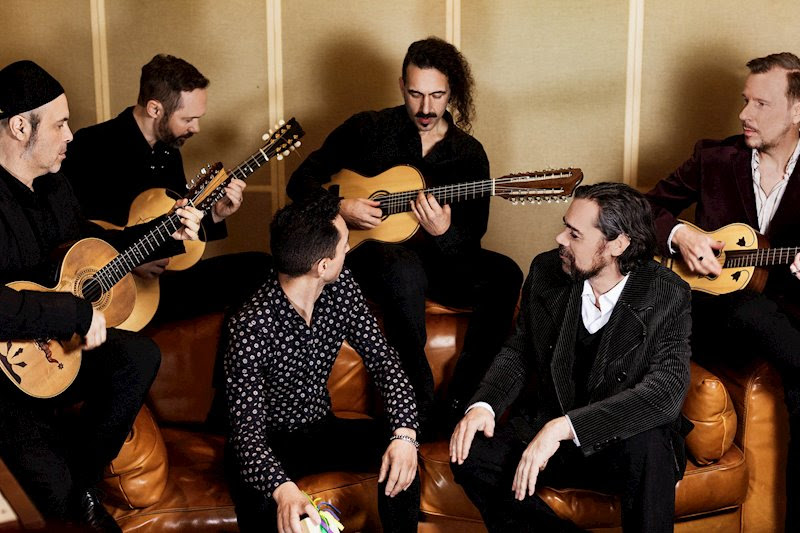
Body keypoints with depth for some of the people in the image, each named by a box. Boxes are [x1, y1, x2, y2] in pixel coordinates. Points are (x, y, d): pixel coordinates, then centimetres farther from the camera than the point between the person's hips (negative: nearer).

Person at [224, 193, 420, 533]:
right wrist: (282, 489, -50)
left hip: (321, 428, 6)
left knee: (402, 454, -19)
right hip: (268, 443, -6)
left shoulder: (341, 288, -9)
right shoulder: (251, 326, -27)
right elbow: (247, 430, -30)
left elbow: (381, 358, -7)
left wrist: (405, 432, -26)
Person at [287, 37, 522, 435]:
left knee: (504, 275, -26)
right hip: (370, 254, -3)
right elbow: (300, 182, 5)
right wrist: (340, 208, -14)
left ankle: (461, 401, -22)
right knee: (403, 265, -40)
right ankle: (420, 409, -31)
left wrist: (442, 232, -24)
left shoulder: (469, 154, 4)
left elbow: (471, 240, -1)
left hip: (436, 260, 3)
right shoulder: (367, 129, 1)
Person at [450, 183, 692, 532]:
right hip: (544, 430, 4)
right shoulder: (547, 271, -4)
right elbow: (518, 351, 8)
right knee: (472, 457, -22)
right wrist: (484, 404, -15)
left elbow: (666, 391, -29)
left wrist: (564, 426, -38)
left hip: (624, 443, -3)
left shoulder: (668, 296, -16)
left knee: (649, 445, -38)